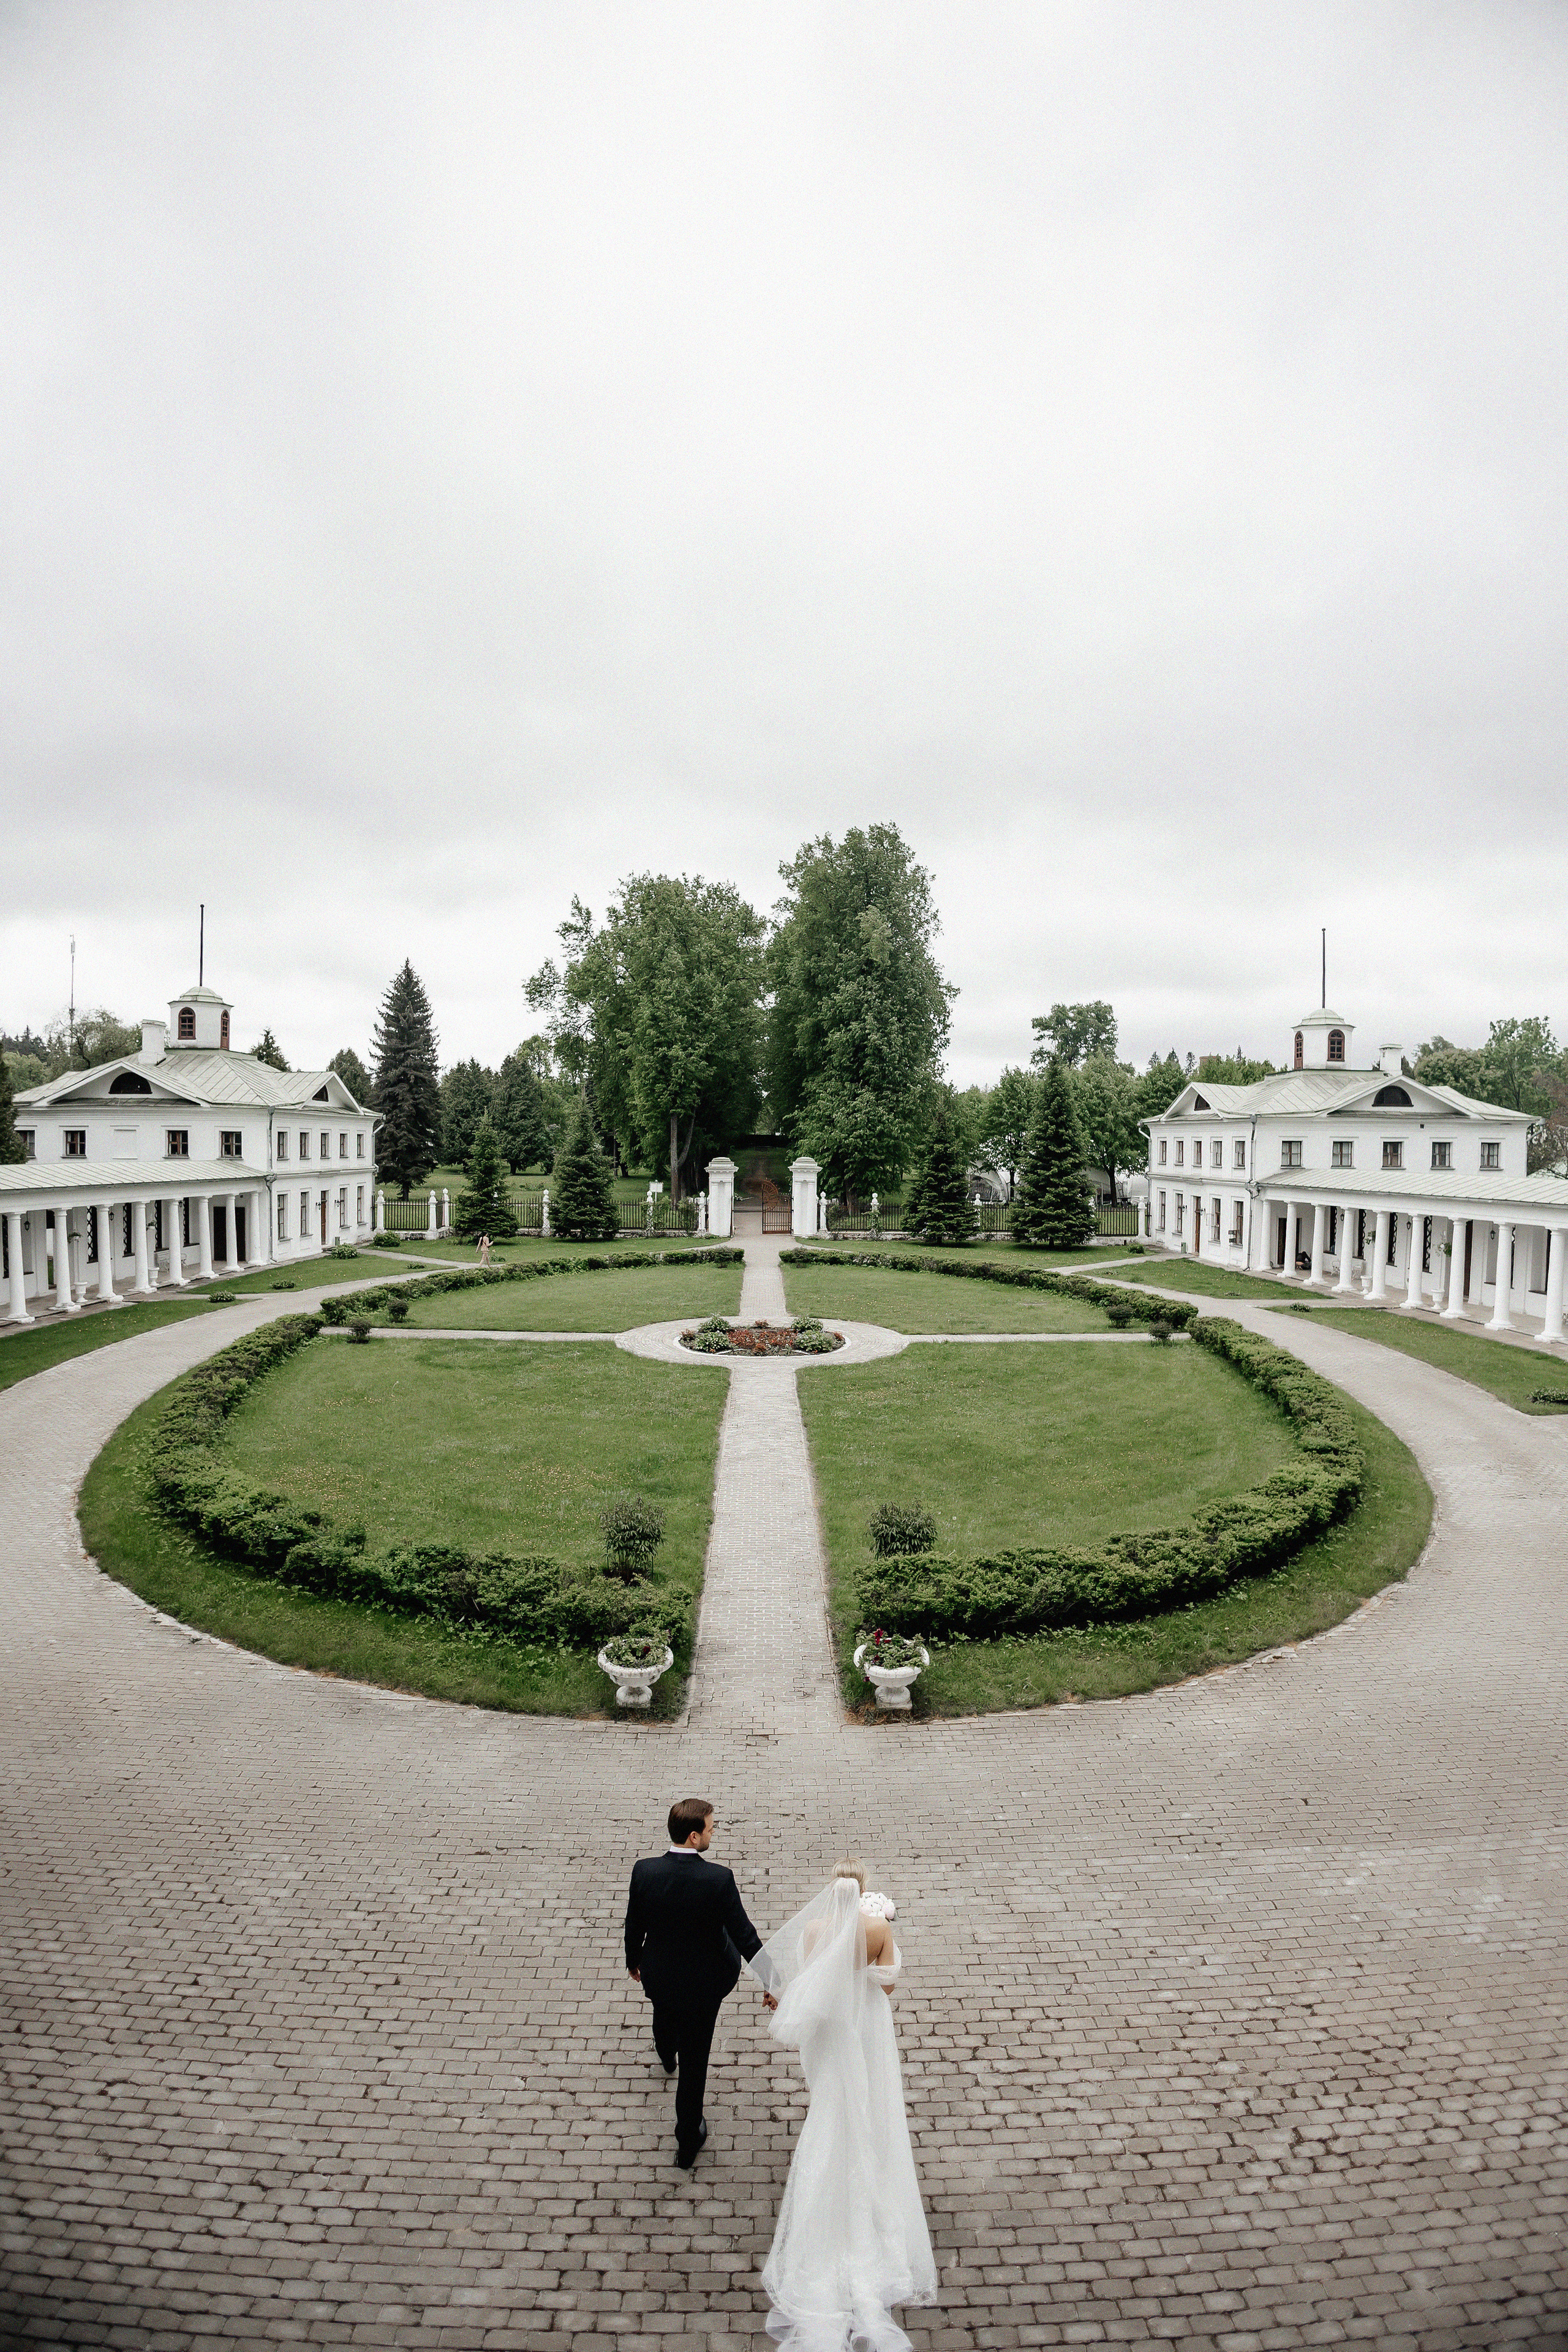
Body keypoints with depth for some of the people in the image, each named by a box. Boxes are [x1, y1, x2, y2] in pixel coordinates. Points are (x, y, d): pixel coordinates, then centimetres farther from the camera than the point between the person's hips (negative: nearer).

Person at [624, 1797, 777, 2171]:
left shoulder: (644, 1872, -24)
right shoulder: (719, 1878, -33)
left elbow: (634, 1927, -8)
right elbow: (744, 1934, -22)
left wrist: (633, 1962, 13)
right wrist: (770, 1980, -7)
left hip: (657, 1975, 4)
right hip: (703, 1983, -3)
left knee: (665, 2014, 37)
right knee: (695, 2060, 18)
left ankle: (667, 2057, 70)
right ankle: (687, 2142, 36)